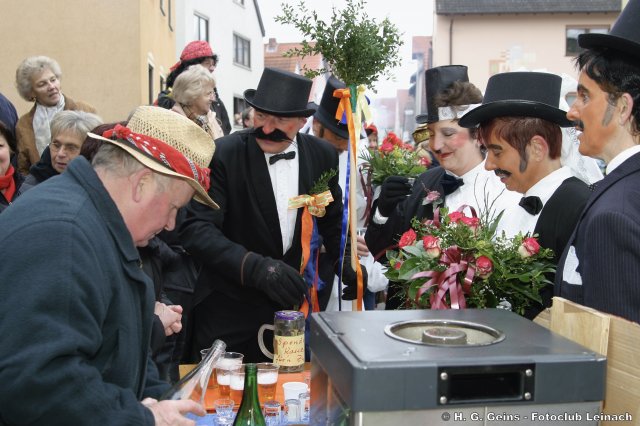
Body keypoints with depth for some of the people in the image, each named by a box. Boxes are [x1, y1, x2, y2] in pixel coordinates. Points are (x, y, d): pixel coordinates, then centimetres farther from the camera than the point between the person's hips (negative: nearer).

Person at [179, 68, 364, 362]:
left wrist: (347, 264, -1)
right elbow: (196, 228, -21)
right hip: (228, 307, -3)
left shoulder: (322, 155, -1)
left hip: (290, 302, 4)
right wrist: (256, 267, -34)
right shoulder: (222, 154, -15)